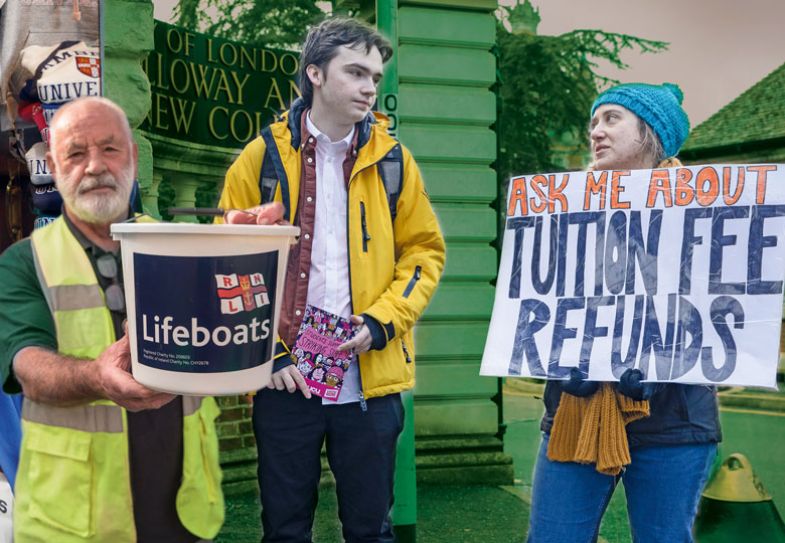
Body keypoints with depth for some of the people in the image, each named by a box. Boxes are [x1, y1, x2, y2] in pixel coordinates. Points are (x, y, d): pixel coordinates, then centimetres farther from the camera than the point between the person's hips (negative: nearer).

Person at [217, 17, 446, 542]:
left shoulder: (391, 159, 4)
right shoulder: (264, 157, 0)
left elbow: (425, 250, 6)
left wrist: (381, 323, -8)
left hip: (369, 377, 1)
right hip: (285, 376, 0)